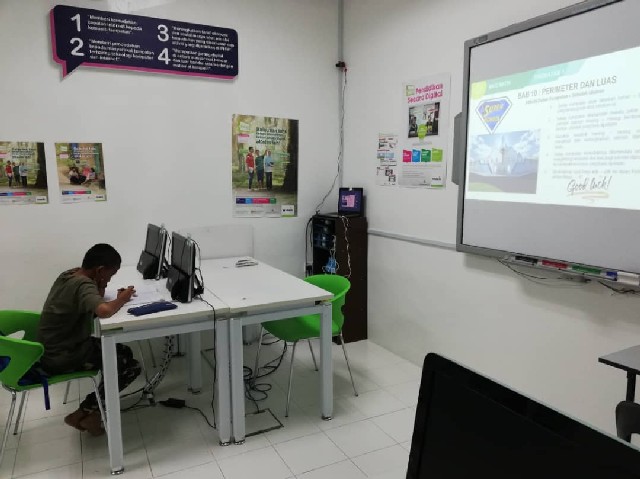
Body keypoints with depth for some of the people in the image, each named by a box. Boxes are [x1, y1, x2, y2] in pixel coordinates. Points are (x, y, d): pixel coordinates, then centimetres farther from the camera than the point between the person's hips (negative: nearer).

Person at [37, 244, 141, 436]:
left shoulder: (70, 274, 3)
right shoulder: (83, 285, -25)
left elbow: (92, 306, 11)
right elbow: (104, 311, -43)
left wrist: (100, 288, -7)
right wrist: (122, 298, -23)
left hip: (53, 350, 9)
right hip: (61, 359, -9)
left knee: (124, 352, 14)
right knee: (131, 366, -2)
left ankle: (90, 408, 15)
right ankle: (86, 412, 6)